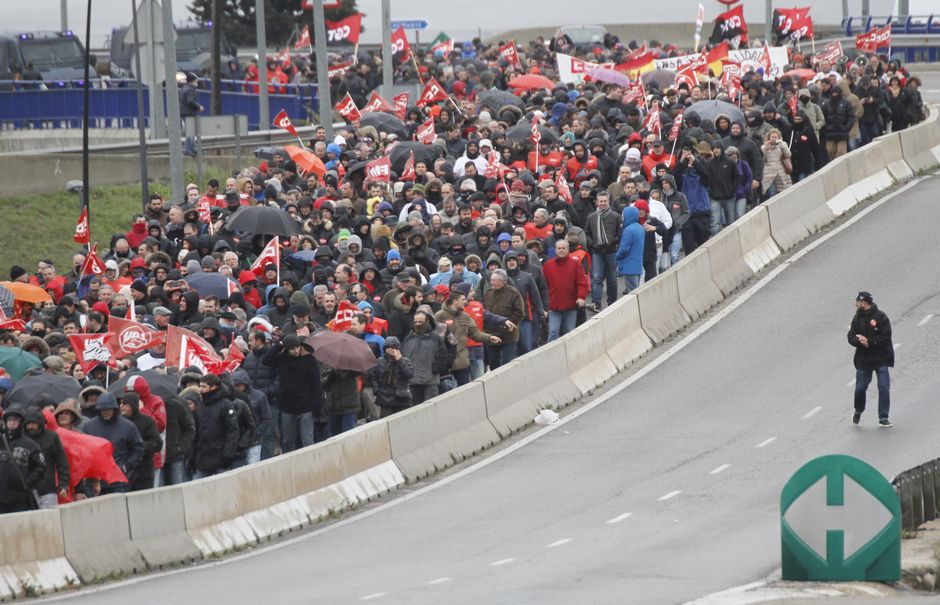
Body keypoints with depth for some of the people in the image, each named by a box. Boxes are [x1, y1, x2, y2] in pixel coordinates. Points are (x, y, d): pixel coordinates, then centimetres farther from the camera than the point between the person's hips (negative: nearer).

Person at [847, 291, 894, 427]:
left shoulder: (880, 317, -9)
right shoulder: (857, 318, 6)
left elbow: (885, 337, -14)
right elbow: (851, 338, 1)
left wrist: (869, 342, -21)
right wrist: (860, 341, -19)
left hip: (881, 359, -4)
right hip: (863, 359, 4)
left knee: (884, 388, -8)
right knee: (860, 388, 6)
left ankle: (883, 418, -1)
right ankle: (858, 412, 32)